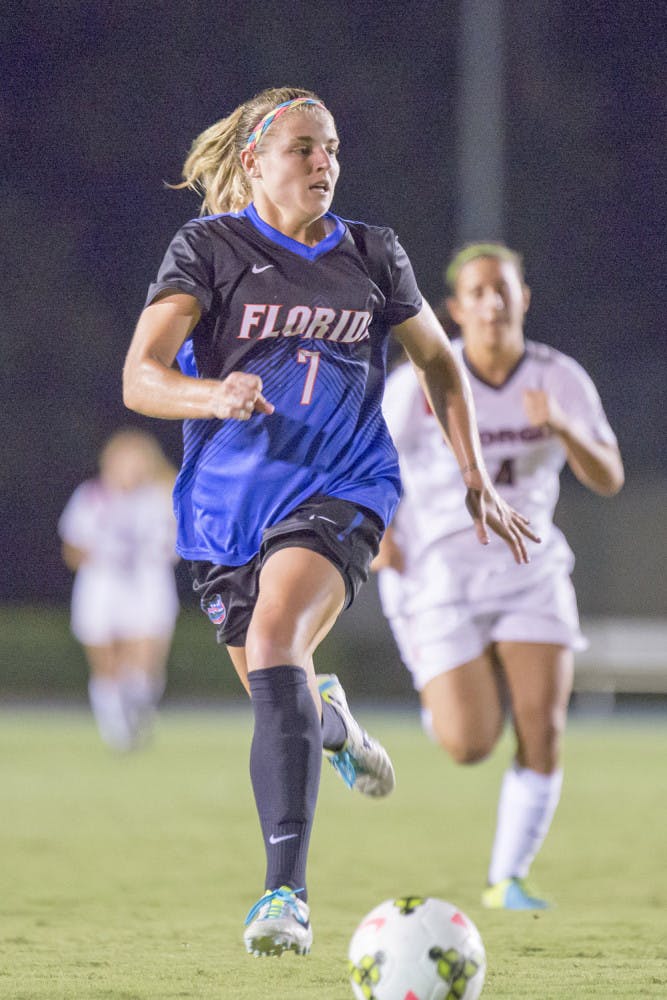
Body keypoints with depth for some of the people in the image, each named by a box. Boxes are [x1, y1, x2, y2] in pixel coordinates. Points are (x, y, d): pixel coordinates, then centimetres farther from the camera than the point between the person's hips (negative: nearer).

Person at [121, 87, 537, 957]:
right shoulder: (208, 247, -2)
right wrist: (214, 395, -32)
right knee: (279, 699, 10)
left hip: (341, 488, -1)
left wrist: (477, 482, 16)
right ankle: (326, 717, 53)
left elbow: (439, 363, 22)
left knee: (273, 642, -28)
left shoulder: (373, 255, 7)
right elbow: (139, 378, -11)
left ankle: (286, 893, -32)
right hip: (227, 501, 1)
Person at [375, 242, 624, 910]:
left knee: (543, 730, -12)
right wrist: (379, 534, -16)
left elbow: (608, 480, -6)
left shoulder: (560, 379, -3)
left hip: (529, 570, 3)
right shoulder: (422, 384, -11)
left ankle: (507, 880, 4)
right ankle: (438, 698, 27)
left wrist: (563, 429, -25)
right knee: (471, 746, -11)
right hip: (438, 573, -3)